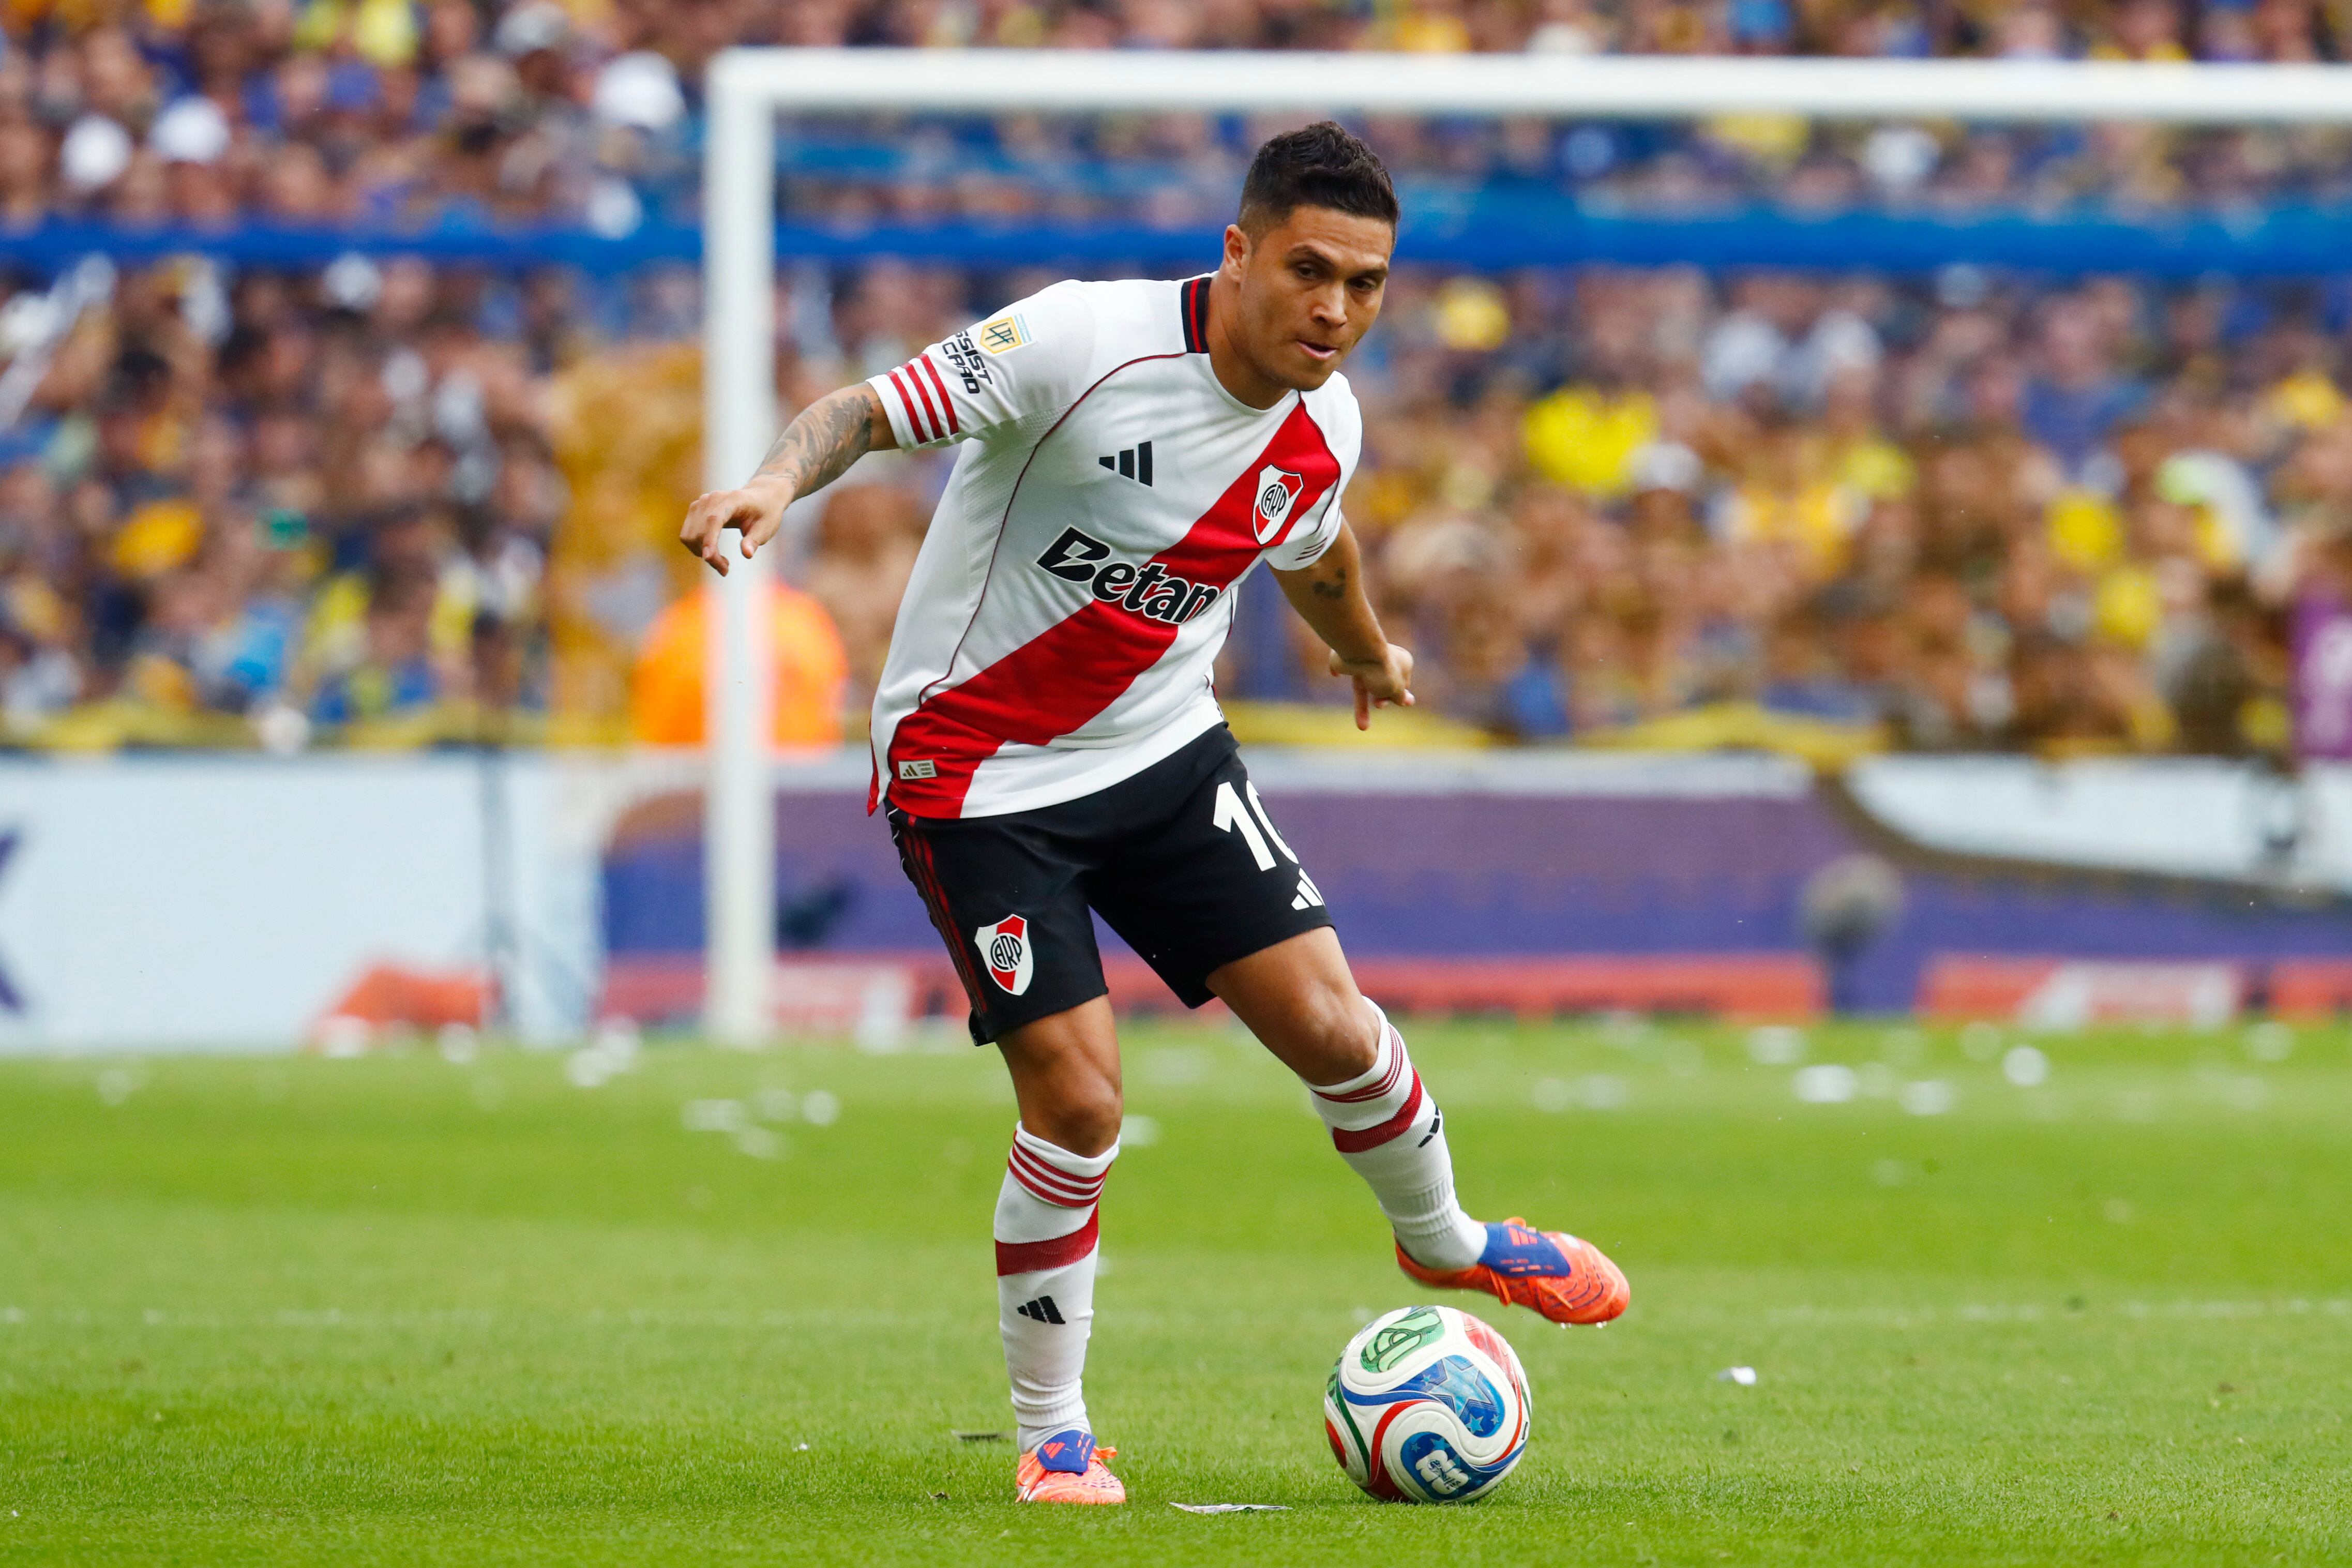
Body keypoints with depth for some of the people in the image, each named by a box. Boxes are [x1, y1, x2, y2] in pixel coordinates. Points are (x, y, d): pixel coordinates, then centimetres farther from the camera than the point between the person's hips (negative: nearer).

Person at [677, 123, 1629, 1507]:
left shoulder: (1324, 428, -3)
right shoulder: (1085, 343, -24)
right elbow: (873, 409, -23)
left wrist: (1369, 652, 39)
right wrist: (782, 480, -44)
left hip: (1161, 744, 5)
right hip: (978, 765, -5)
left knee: (1325, 1021, -1)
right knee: (1079, 1099, -12)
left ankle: (1443, 1242, 32)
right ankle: (1052, 1434, 7)